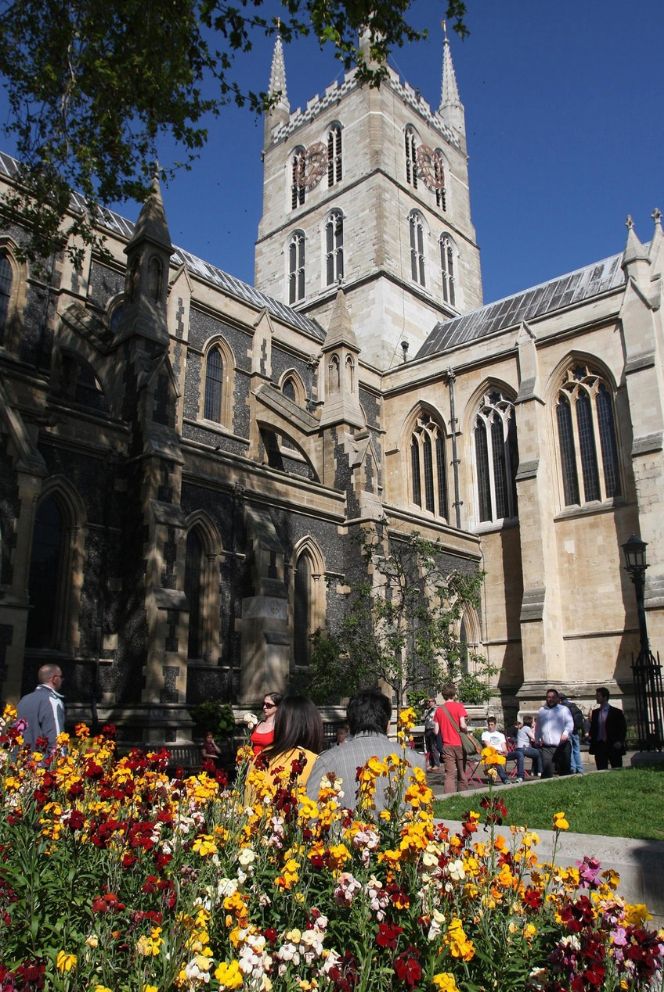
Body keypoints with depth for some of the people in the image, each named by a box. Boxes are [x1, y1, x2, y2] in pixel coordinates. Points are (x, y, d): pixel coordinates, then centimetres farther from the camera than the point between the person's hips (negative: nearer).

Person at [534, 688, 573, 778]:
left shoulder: (564, 709, 7)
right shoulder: (541, 710, 17)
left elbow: (570, 723, -4)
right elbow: (538, 727, 25)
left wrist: (566, 733, -22)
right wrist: (538, 739, 14)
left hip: (562, 746, -2)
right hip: (546, 747, 2)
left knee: (564, 771, 3)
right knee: (546, 772, -7)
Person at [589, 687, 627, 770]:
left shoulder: (616, 712, -1)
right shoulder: (595, 713, 11)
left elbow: (623, 729, 0)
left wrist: (620, 741, -12)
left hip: (613, 747, -4)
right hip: (599, 746, 4)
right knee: (601, 772, 3)